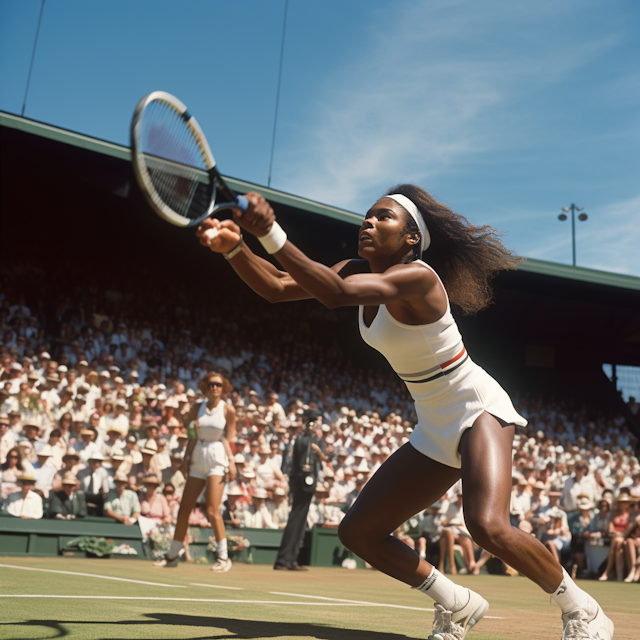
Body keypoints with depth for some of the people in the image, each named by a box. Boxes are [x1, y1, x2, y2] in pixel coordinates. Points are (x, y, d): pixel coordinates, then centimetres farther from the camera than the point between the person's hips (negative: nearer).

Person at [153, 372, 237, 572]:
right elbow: (190, 435, 11)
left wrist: (231, 461, -11)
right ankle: (172, 555, 17)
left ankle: (223, 557, 0)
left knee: (212, 510, -12)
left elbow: (229, 438, 0)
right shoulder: (197, 407, 8)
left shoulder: (228, 409, -1)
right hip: (198, 458, 4)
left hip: (217, 457, -4)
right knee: (184, 509, 4)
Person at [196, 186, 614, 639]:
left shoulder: (417, 275, -22)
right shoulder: (357, 270, 3)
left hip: (477, 409, -8)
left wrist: (271, 233, -42)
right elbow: (277, 287, -5)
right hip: (434, 429, 8)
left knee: (487, 525, -32)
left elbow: (337, 294, -39)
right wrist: (235, 247, -21)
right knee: (358, 533, 2)